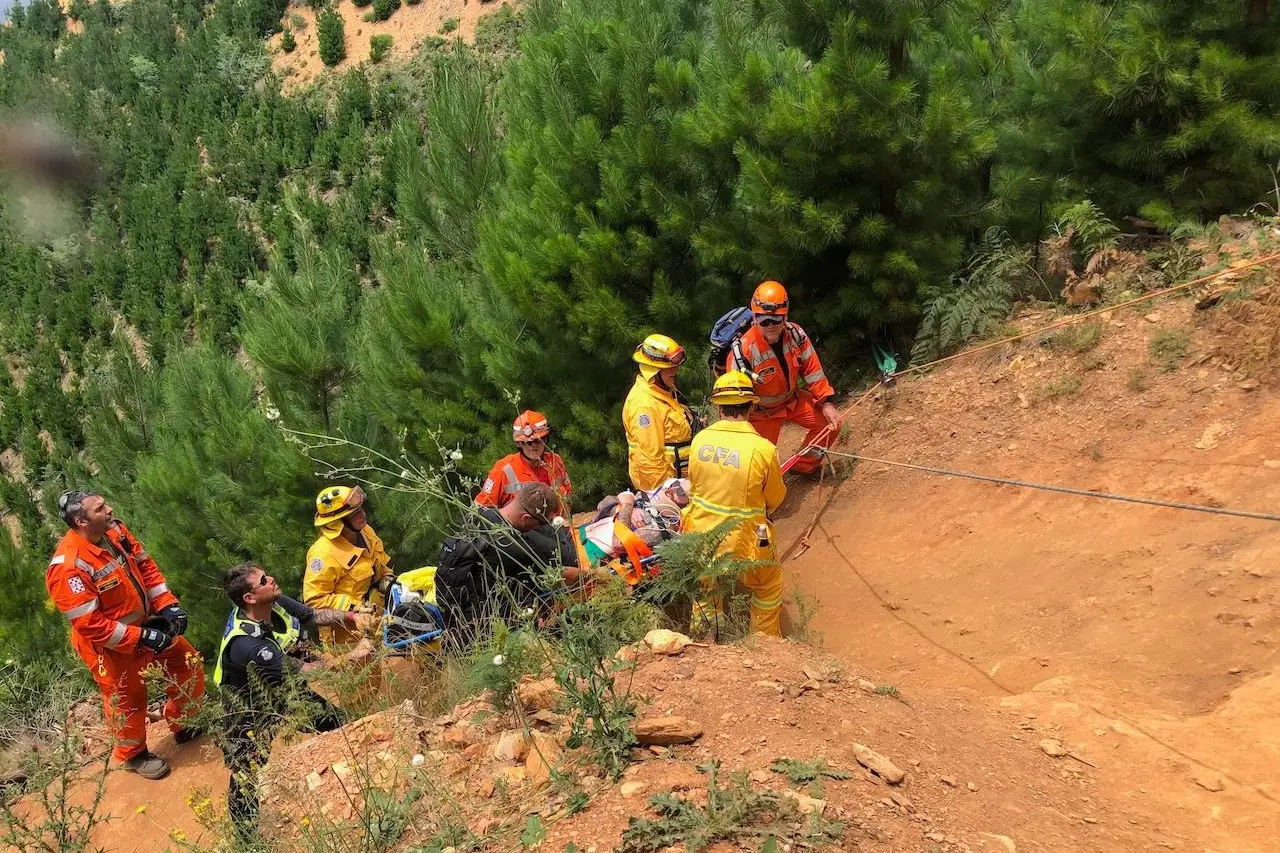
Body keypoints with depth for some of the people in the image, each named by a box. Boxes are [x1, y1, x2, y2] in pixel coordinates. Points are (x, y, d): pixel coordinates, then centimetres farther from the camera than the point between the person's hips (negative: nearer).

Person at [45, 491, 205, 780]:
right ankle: (133, 755, 43)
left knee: (189, 665, 16)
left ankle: (182, 726, 41)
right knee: (127, 702, 14)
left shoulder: (115, 531, -9)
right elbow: (89, 624, -29)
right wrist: (141, 637, -27)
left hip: (145, 623, 7)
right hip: (111, 646, -7)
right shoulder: (68, 566, -32)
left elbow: (146, 566, 3)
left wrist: (169, 605, -7)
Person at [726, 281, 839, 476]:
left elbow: (812, 370, -5)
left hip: (793, 399, 5)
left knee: (830, 424, -1)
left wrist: (826, 403, -8)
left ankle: (805, 466, 22)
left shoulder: (795, 334, -19)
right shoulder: (744, 351, -33)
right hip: (762, 412, -5)